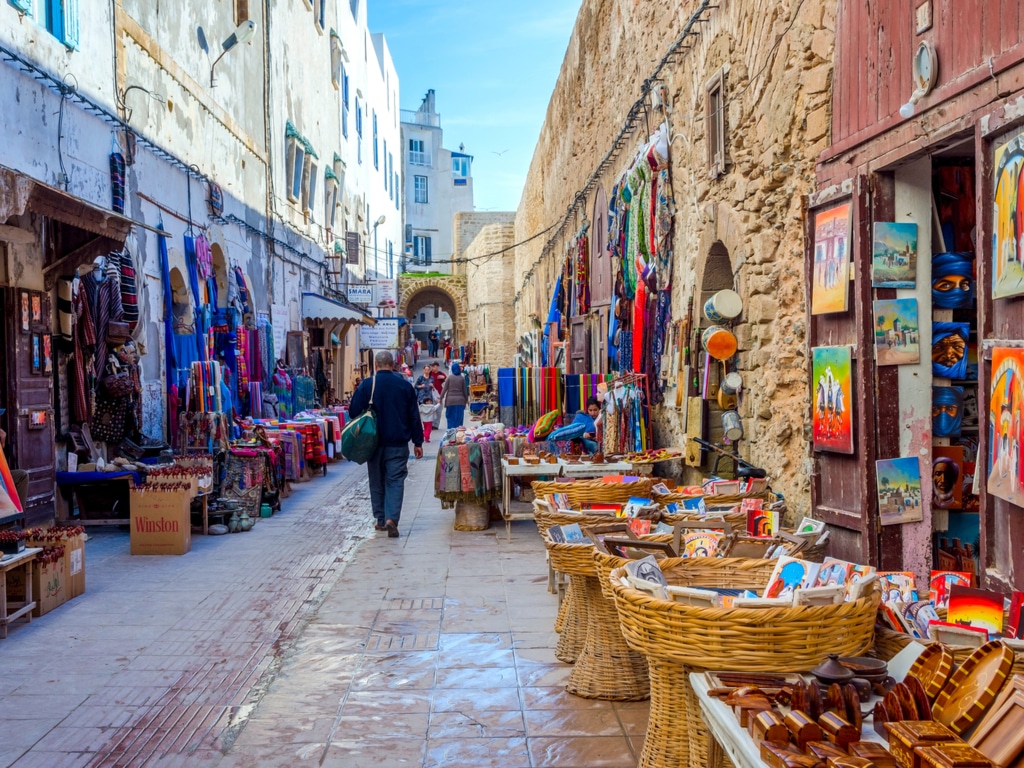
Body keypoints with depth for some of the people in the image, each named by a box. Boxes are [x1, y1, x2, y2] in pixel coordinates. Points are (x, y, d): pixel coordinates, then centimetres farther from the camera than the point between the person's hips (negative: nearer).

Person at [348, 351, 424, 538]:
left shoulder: (366, 385, -4)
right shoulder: (405, 385, -1)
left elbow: (353, 412, -1)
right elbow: (414, 416, 2)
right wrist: (418, 442, 9)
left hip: (374, 442, 1)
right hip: (398, 443, -1)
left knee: (377, 481, 14)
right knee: (395, 481, 0)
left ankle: (380, 519, 20)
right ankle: (391, 519, -14)